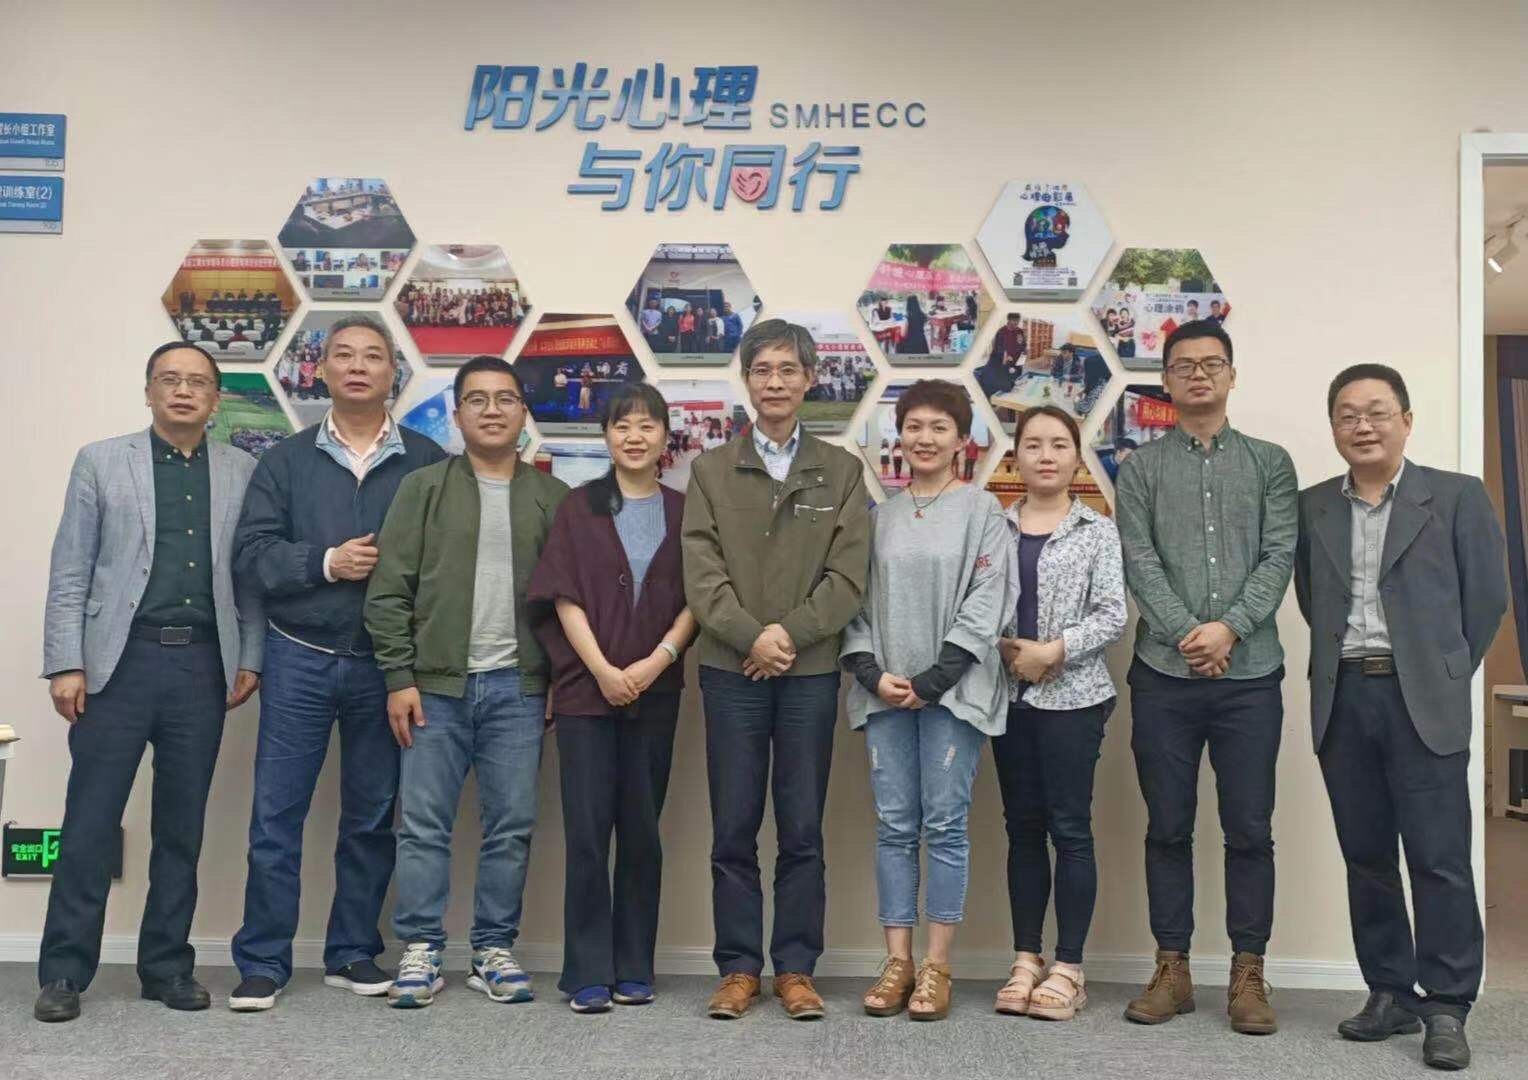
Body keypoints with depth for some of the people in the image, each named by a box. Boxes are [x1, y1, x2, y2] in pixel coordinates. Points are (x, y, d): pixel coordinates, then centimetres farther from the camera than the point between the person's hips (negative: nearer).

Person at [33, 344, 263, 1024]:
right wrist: (65, 664, -5)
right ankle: (65, 971, 10)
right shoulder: (101, 462, 6)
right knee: (91, 821, 0)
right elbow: (69, 572, 3)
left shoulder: (241, 472, 9)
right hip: (121, 660, -1)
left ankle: (167, 966, 18)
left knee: (182, 826, 8)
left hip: (203, 665, 2)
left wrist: (250, 658, 1)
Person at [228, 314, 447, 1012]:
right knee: (276, 815, 1)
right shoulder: (286, 460, 7)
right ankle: (262, 963, 10)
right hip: (300, 658, 0)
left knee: (372, 818, 9)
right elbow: (251, 553, -2)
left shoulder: (427, 463, 4)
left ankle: (353, 954, 22)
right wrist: (325, 562, -13)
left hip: (386, 662, 0)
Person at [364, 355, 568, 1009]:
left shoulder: (552, 498, 9)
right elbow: (389, 589, 1)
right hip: (436, 685, -1)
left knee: (511, 828, 5)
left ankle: (494, 952, 16)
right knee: (424, 827, 2)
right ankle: (420, 952, 12)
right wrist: (400, 678, -5)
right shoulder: (424, 488, 5)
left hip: (518, 687, 1)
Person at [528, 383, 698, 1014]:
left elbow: (694, 600, 3)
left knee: (642, 830, 6)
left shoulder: (682, 512, 8)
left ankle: (634, 969, 15)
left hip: (656, 691, 1)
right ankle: (588, 974, 4)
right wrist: (602, 669, -11)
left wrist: (656, 661, -11)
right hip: (586, 686, -1)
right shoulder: (579, 508, 6)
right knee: (587, 829, -3)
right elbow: (564, 596, -1)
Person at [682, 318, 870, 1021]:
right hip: (730, 669, 0)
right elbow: (701, 573, -1)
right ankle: (738, 968, 14)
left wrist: (791, 632, -13)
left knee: (802, 829, 5)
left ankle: (795, 968, 15)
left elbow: (847, 576, -1)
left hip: (811, 670, 0)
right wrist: (752, 637, -14)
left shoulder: (841, 471, 8)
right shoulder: (710, 470, 8)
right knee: (733, 828, 5)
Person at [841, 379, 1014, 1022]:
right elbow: (858, 601, 10)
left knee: (944, 824, -1)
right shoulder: (879, 516, 12)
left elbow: (986, 603, -6)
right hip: (885, 691, 3)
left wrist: (932, 680, -12)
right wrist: (873, 673, -5)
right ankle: (898, 962, 11)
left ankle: (936, 967, 7)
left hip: (953, 691, -3)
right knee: (894, 826, 4)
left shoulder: (981, 511, 1)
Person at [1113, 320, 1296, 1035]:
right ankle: (1172, 969, 17)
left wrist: (1230, 627, -14)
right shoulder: (1140, 469, 8)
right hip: (1164, 674, 0)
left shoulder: (1269, 463, 10)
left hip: (1250, 674, 0)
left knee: (1249, 828, 4)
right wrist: (1186, 634, -14)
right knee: (1168, 827, 6)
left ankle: (1248, 973, 14)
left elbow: (1280, 557, 0)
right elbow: (1140, 564, -2)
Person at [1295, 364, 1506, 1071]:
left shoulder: (1457, 497, 2)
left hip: (1423, 701, -3)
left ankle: (1446, 1008, 7)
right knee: (1366, 855, 8)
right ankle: (1390, 994, 19)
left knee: (1439, 858, -3)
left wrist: (1446, 673, 5)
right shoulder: (1311, 507, 10)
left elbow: (1486, 598, 4)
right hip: (1343, 700, 3)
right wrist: (1344, 664, 6)